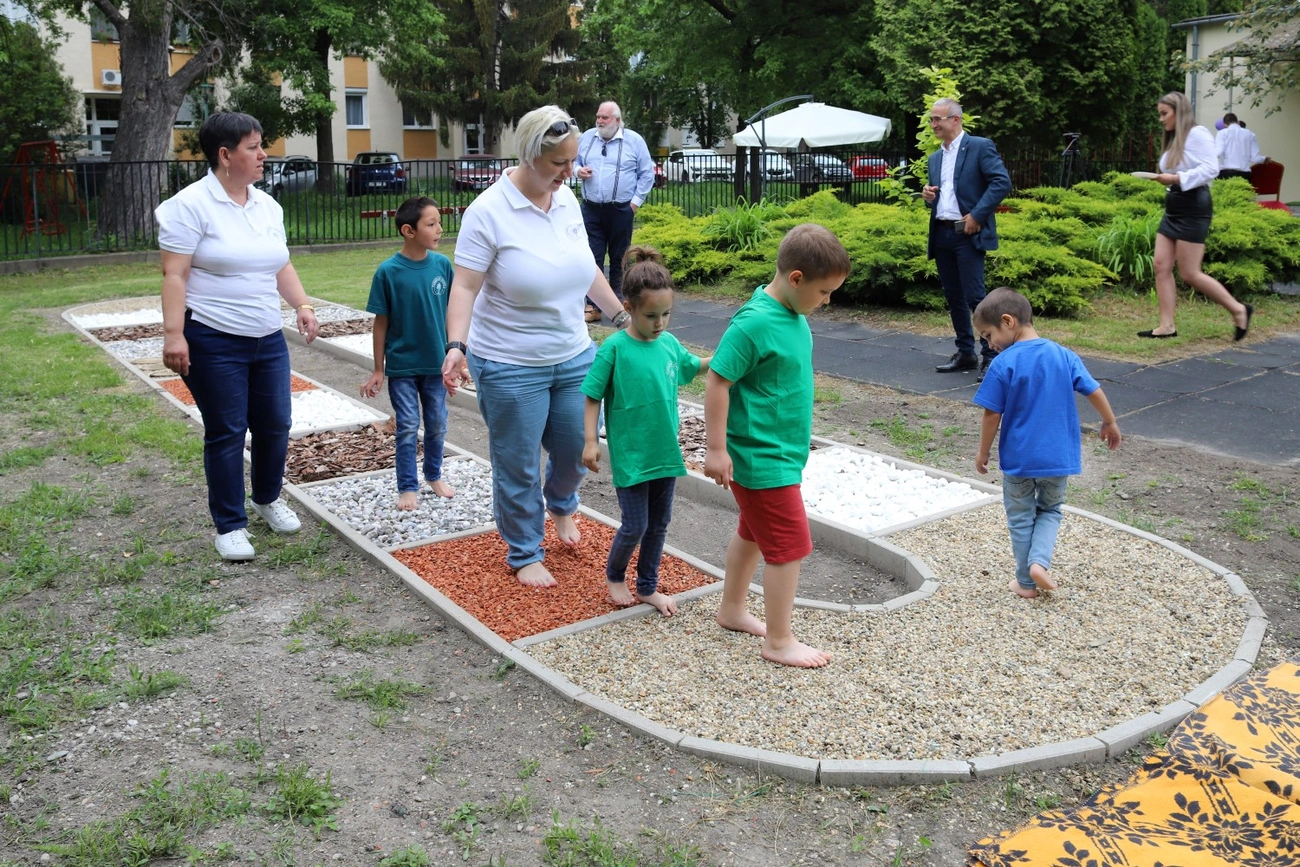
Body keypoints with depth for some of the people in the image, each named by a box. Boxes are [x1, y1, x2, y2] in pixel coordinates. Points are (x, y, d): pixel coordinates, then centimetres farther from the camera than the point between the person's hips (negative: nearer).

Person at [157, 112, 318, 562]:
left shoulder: (267, 205, 11)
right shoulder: (191, 204, -10)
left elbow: (281, 265, 18)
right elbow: (174, 275, -13)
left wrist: (303, 305, 3)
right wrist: (173, 334, -19)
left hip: (268, 339, 6)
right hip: (214, 342, -6)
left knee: (275, 424, 12)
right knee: (226, 433, 0)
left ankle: (268, 499, 35)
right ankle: (230, 525, 14)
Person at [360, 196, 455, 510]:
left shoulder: (443, 264, -6)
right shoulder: (388, 271, -14)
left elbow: (449, 313, 2)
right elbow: (381, 322, -7)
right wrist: (378, 369, -3)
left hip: (437, 363, 3)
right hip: (401, 366, -3)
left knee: (437, 425, 15)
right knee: (408, 428, 6)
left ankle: (434, 476, 34)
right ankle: (408, 487, 20)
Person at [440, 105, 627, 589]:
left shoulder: (567, 200, 2)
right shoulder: (489, 212, -16)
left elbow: (587, 270, 14)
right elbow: (465, 286, -18)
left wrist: (622, 316, 16)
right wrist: (456, 345, -31)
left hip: (575, 358, 6)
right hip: (511, 367, -5)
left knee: (576, 451, 16)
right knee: (518, 467, 7)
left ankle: (560, 504, 50)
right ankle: (524, 554, 27)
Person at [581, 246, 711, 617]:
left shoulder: (669, 343, 0)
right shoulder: (614, 348, -15)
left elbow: (695, 366, 21)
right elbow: (592, 397, -9)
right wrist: (591, 441, -12)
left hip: (665, 451, 5)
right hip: (630, 456, -5)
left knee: (659, 524, 14)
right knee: (635, 526, 1)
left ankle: (648, 587, 32)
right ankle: (614, 576, 30)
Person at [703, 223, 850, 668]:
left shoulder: (792, 315, 3)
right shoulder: (754, 323, -24)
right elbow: (717, 382, -22)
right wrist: (716, 449, -20)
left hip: (779, 451, 9)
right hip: (762, 458, -9)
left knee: (754, 532, 22)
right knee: (791, 545, -2)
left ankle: (733, 610, 40)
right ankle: (780, 641, 12)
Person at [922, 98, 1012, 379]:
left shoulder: (980, 146, -3)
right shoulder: (935, 157, 17)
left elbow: (1002, 182, -12)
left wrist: (977, 216, -17)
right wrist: (928, 196, 2)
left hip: (968, 234, -7)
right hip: (941, 234, 7)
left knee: (975, 296, -10)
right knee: (953, 297, 10)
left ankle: (991, 356, -2)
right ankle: (965, 353, 20)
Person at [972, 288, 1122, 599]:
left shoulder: (1003, 364, -16)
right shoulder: (1064, 355, -3)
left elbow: (992, 416, -13)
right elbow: (1095, 392, 3)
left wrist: (983, 453, 1)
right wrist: (1110, 424, 20)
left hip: (1017, 458, -3)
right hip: (1058, 456, 3)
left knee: (1021, 518, 14)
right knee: (1050, 510, 23)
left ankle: (1026, 582, 21)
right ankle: (1039, 561, 2)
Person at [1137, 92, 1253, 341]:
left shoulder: (1197, 134, -9)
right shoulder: (1174, 140, 18)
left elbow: (1211, 169, -19)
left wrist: (1177, 179, -25)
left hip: (1193, 208, -9)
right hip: (1173, 209, 9)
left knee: (1189, 274, -8)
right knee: (1161, 266, 0)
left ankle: (1238, 310, 8)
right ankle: (1167, 326, 2)